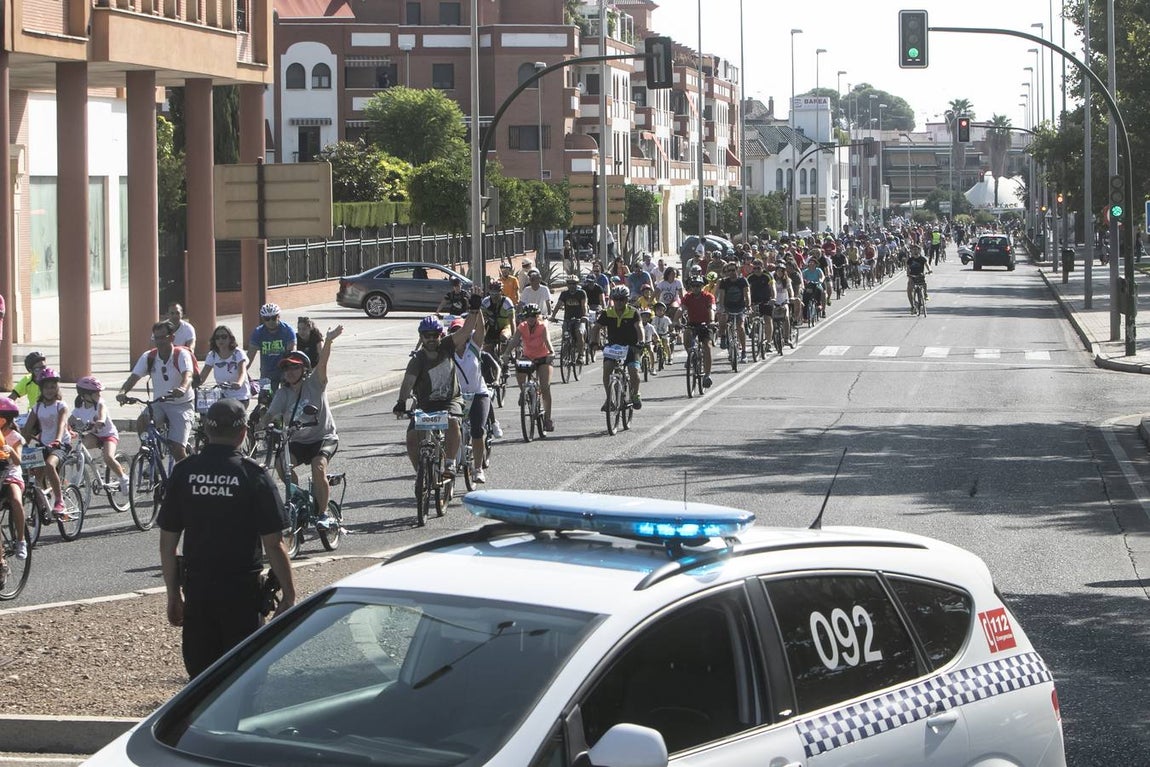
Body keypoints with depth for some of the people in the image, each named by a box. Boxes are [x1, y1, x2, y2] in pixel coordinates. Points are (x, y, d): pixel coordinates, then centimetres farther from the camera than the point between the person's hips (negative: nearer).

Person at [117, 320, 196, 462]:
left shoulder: (181, 355, -12)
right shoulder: (148, 357, -1)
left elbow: (187, 376, -31)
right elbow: (134, 377, -10)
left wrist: (183, 388, -55)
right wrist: (123, 392, -32)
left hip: (181, 405, -4)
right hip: (160, 404, 4)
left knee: (178, 448, -16)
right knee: (141, 422, -28)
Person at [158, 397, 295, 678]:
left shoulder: (184, 473, 0)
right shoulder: (254, 476, -9)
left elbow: (167, 543, 3)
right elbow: (273, 544, -10)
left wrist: (173, 595, 13)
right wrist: (289, 594, 0)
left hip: (197, 590, 3)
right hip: (242, 590, -3)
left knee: (200, 676, 11)